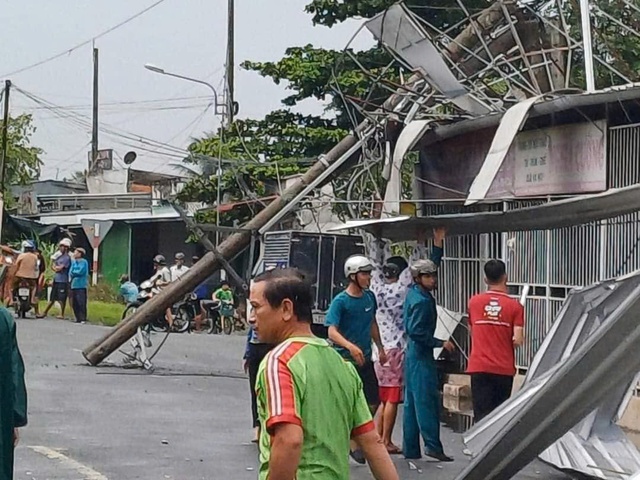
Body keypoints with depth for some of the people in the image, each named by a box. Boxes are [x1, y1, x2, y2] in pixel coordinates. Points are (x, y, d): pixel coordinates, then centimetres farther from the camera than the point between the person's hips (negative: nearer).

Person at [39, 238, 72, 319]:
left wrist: (55, 266, 3)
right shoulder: (59, 255, 15)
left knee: (62, 299, -3)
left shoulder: (67, 258, -11)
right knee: (52, 298, 14)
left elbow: (59, 268, -16)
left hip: (63, 281, -8)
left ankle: (62, 314, 5)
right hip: (56, 280, 8)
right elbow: (53, 266, 15)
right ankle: (45, 312, 19)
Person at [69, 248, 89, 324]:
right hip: (73, 285, 8)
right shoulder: (74, 261, 17)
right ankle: (78, 319, 15)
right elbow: (71, 271, 14)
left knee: (81, 303, -9)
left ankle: (83, 319, -8)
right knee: (74, 304, 8)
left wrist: (73, 272, -1)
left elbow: (80, 272, -15)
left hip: (80, 285, -8)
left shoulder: (83, 262, -5)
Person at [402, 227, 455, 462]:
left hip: (414, 354, 10)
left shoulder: (415, 293, 11)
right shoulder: (421, 301, -17)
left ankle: (410, 449, 11)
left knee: (412, 401, 9)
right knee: (427, 399, -12)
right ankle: (432, 445, -16)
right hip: (421, 356, -10)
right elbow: (416, 332, -23)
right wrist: (440, 343, -16)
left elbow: (432, 265, 24)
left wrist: (438, 243, 20)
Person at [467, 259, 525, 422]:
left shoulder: (474, 302, 1)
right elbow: (517, 340, -11)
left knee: (482, 415, -2)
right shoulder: (514, 306, -6)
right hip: (504, 369, 0)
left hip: (479, 367, 0)